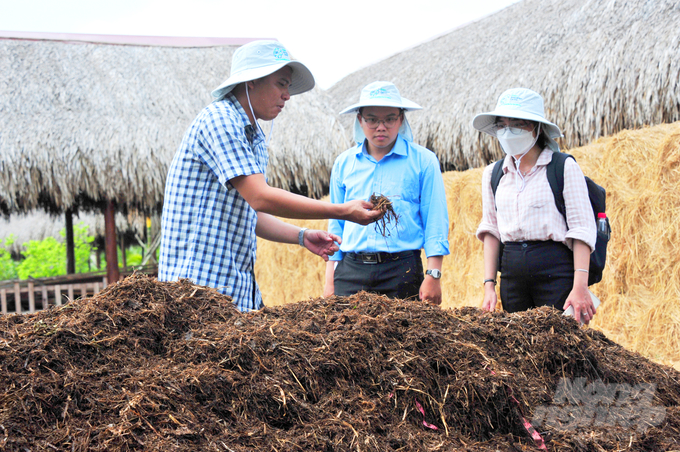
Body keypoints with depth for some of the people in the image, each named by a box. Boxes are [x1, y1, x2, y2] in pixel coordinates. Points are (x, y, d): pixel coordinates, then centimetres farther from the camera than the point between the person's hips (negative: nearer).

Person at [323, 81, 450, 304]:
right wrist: (330, 280, 10)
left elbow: (435, 222, 1)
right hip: (351, 269, 2)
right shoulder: (344, 163, 12)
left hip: (402, 270, -2)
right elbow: (336, 224, 15)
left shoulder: (423, 161, 3)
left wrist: (433, 276, -8)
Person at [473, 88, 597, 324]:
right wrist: (489, 284, 3)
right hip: (512, 272, 4)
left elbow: (582, 229, -8)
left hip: (556, 270, -4)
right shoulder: (492, 174, 11)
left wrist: (580, 286, -17)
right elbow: (490, 230, 12)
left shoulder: (565, 168, -3)